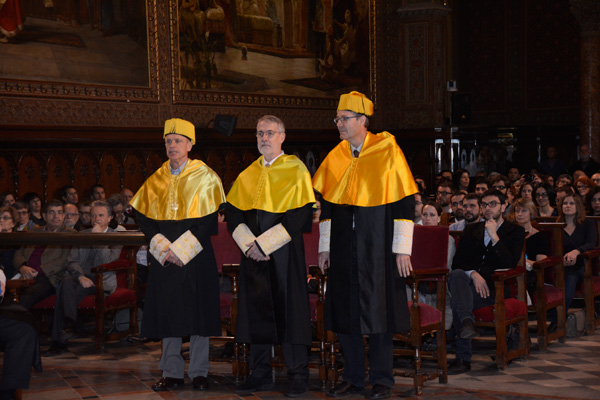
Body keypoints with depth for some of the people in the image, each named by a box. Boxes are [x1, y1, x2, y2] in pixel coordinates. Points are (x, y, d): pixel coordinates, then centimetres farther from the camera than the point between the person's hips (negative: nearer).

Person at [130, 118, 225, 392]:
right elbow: (143, 217, 7)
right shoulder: (156, 180, 10)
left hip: (195, 254, -3)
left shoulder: (205, 177, -1)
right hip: (164, 254, 3)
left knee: (197, 312, -2)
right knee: (168, 313, 3)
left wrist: (180, 248, -15)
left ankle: (199, 372, 6)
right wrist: (162, 246, -9)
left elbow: (209, 218, -7)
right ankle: (172, 373, 9)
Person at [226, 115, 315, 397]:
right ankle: (261, 374, 14)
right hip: (253, 254, 5)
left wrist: (265, 243, -14)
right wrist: (249, 243, -8)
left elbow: (300, 214, -10)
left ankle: (298, 376, 5)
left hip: (285, 254, -4)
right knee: (256, 310, 5)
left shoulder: (296, 170, -2)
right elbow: (233, 214, 10)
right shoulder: (247, 176, 13)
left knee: (290, 309, -3)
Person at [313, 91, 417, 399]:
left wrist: (402, 250, -11)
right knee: (344, 312, 7)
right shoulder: (334, 157, 7)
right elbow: (326, 205, 13)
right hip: (343, 247, 4)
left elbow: (404, 203, -7)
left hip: (377, 247, -4)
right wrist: (324, 247, 8)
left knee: (377, 310, 0)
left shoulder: (388, 152, -6)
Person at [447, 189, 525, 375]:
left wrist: (494, 237, -12)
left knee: (457, 301, -33)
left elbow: (510, 264, -4)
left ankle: (463, 358, -35)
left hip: (496, 285, -3)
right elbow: (458, 262, 9)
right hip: (470, 280, 3)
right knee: (456, 275, -36)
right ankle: (467, 322, -56)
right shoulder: (471, 230, 23)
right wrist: (474, 274, -13)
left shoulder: (515, 232, 12)